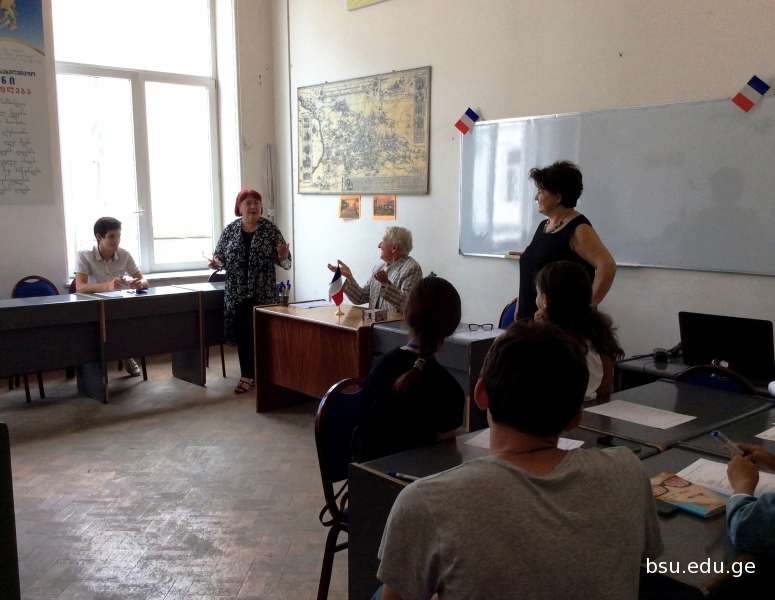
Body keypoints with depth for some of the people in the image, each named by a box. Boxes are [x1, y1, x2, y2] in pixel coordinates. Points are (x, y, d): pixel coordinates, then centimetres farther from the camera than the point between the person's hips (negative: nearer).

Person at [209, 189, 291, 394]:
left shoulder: (270, 229, -2)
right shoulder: (230, 229, 3)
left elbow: (284, 260, 0)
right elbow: (220, 255, 11)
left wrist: (282, 256, -23)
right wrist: (216, 262, -11)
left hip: (262, 292, -2)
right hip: (236, 292, 2)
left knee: (257, 333, -3)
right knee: (242, 333, 3)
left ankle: (248, 375, 9)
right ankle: (250, 373, 16)